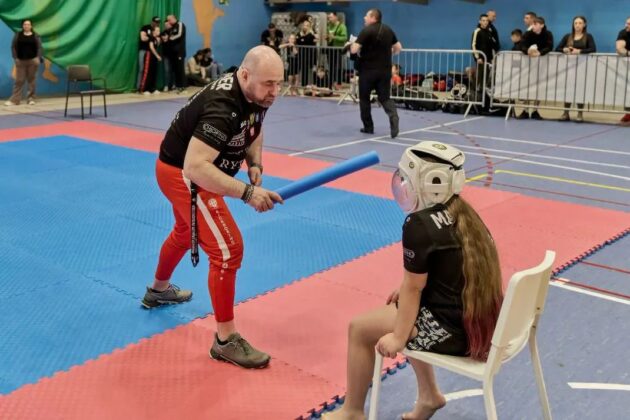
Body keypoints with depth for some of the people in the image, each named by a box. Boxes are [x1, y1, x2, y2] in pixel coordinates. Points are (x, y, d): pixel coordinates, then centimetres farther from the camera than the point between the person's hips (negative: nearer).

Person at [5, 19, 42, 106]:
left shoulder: (35, 35, 4)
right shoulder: (18, 35, 5)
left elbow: (39, 47, 1)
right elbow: (13, 47, 5)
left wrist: (38, 58, -10)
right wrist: (15, 58, -4)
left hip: (32, 60, 0)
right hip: (21, 61, 1)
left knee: (31, 80, 2)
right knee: (19, 80, -1)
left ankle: (31, 99, 9)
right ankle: (14, 100, 0)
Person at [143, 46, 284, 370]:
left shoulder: (255, 95, -6)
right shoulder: (223, 108, -35)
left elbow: (254, 131, 14)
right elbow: (195, 167, -42)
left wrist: (255, 165, -6)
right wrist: (247, 193, -45)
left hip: (187, 171, 10)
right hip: (182, 174, -10)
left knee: (185, 233, 32)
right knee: (227, 250, -15)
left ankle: (158, 290, 59)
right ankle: (225, 340, -3)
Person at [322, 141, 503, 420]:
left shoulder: (419, 225, -18)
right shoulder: (462, 214, 6)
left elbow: (413, 287, -12)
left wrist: (398, 338, -2)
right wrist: (407, 291, 19)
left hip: (454, 330, -9)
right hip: (482, 322, 9)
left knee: (359, 329, 7)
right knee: (396, 308, 30)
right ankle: (429, 394, 34)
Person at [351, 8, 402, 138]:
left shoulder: (366, 30, -11)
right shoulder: (388, 30, 8)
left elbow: (354, 50, -16)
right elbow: (398, 48, 14)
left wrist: (351, 44, 5)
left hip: (368, 70, -5)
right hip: (385, 70, 5)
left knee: (364, 98, 12)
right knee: (385, 97, 9)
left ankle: (368, 127, 17)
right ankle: (393, 117, -20)